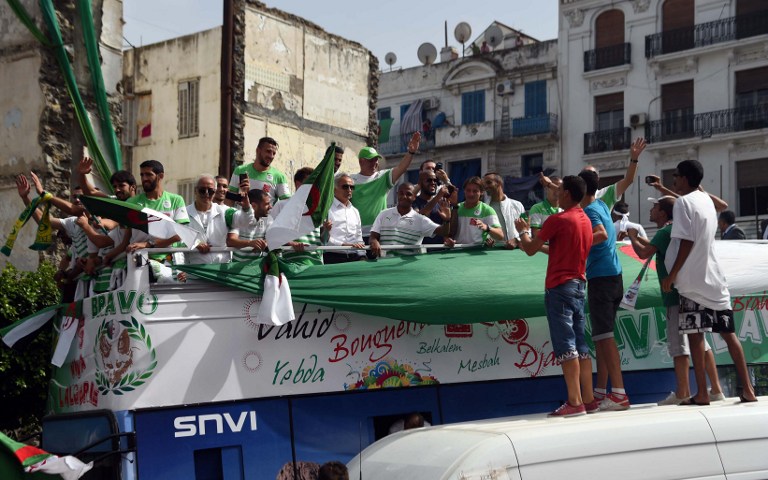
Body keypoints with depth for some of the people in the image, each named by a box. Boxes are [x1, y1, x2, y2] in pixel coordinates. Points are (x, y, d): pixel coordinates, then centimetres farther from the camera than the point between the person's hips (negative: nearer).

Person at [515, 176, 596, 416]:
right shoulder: (586, 220, 13)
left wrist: (523, 231, 13)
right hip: (579, 285, 8)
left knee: (565, 345, -9)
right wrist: (538, 243, 31)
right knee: (580, 345, 9)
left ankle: (574, 402, -11)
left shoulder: (558, 220, -12)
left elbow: (530, 249, -6)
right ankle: (588, 399, 9)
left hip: (559, 286, -8)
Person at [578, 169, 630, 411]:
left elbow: (602, 234, -29)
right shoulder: (601, 205, 14)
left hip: (600, 278, -9)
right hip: (614, 276, 9)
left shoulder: (590, 210, -11)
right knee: (601, 336, 13)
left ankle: (619, 394, -16)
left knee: (604, 336, -11)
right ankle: (601, 391, 16)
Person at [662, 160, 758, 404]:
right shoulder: (706, 199, 13)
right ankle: (748, 389, 5)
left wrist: (672, 275, -12)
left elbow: (686, 243, -16)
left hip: (693, 281, -7)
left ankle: (702, 394, -4)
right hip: (713, 278, 7)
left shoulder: (683, 202, -10)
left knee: (695, 336, -3)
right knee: (729, 333, 7)